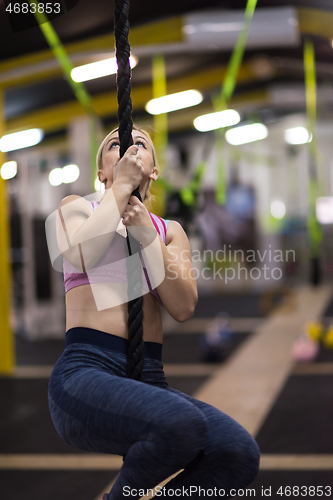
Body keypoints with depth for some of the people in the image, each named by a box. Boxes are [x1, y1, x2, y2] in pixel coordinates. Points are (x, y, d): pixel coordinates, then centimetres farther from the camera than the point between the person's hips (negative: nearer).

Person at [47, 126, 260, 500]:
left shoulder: (169, 231, 22)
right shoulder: (77, 208, 14)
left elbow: (184, 308, 4)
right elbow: (83, 256, -11)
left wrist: (147, 234, -4)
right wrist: (122, 185, 0)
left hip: (149, 379, 4)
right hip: (85, 371, -4)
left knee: (240, 453, -24)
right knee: (182, 423, -35)